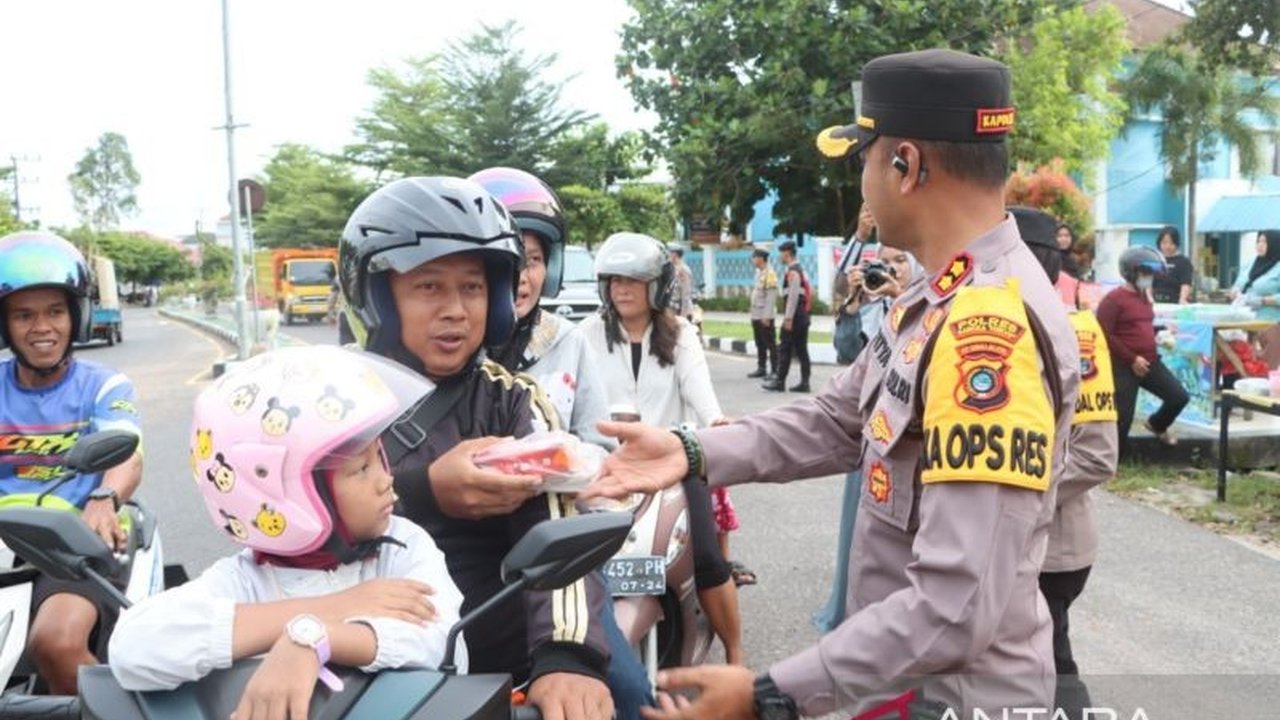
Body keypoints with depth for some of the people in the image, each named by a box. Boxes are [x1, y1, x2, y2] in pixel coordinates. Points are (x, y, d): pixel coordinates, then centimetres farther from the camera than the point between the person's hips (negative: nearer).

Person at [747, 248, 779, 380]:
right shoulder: (758, 272, 15)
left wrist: (766, 316, -21)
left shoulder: (769, 274, -14)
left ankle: (774, 370, 0)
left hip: (765, 316, -9)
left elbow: (771, 296, -19)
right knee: (760, 344, 14)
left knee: (770, 343, -4)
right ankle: (761, 368, 21)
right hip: (756, 315, 9)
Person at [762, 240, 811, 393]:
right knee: (801, 350, 8)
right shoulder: (799, 270, 17)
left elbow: (793, 296, -21)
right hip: (803, 316, 10)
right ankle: (804, 383, 9)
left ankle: (780, 382, 0)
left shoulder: (792, 272, -14)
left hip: (795, 317, -10)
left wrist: (788, 318, -21)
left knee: (785, 350, -4)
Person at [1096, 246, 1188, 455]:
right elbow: (1104, 335, -19)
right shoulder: (1113, 299, -12)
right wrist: (1131, 359, -19)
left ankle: (1156, 425, 34)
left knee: (1179, 397, 4)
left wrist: (1159, 337, 9)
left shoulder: (1144, 297, 15)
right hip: (1123, 366, -8)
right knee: (1123, 416, -7)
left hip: (1150, 362, 8)